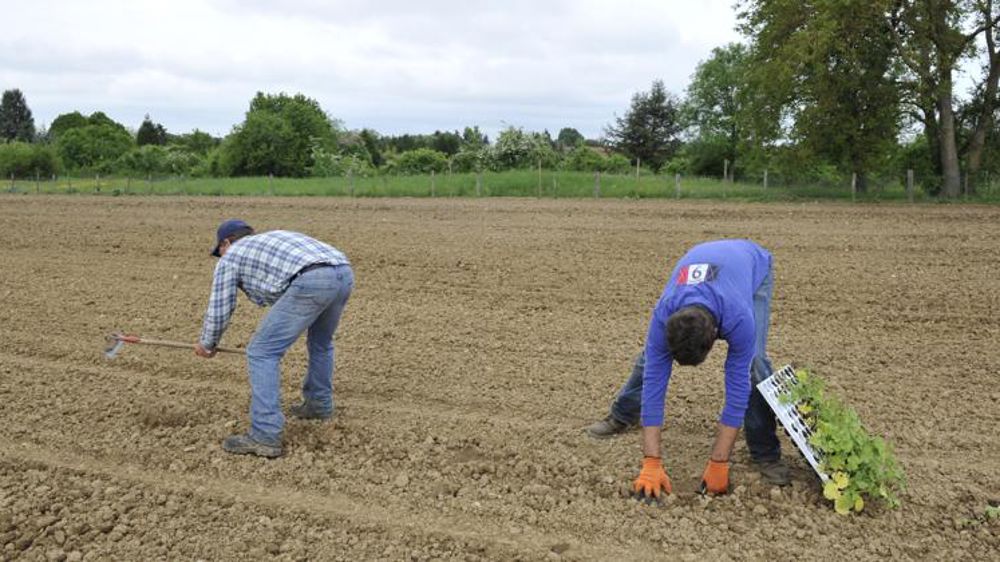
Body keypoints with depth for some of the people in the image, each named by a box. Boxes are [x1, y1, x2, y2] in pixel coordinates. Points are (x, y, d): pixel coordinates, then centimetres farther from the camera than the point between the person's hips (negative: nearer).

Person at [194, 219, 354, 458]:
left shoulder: (231, 256, 21)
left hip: (311, 282, -8)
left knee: (262, 353, 0)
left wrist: (206, 344, 41)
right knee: (321, 342, 33)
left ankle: (265, 436, -4)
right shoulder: (274, 238, 41)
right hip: (344, 274, 8)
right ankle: (319, 404, 46)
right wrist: (277, 335, 59)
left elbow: (219, 308, 22)